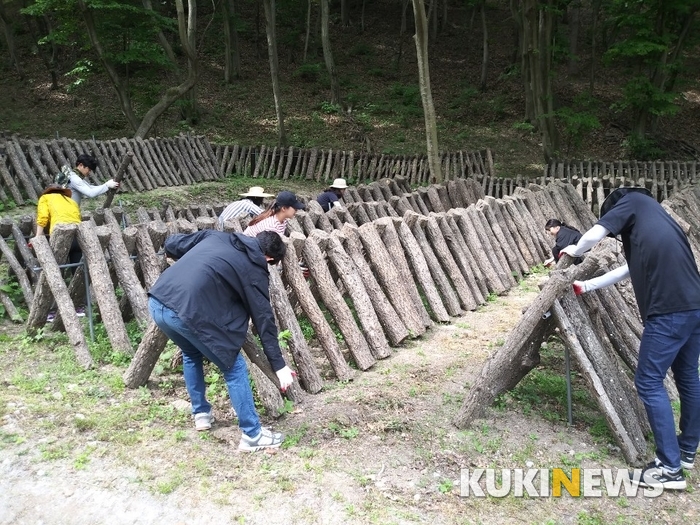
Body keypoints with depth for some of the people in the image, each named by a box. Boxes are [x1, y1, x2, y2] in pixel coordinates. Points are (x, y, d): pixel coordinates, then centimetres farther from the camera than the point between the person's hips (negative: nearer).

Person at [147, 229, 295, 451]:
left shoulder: (216, 236, 22)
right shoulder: (254, 269, 7)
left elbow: (171, 244, 25)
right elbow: (264, 319, 6)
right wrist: (279, 366, 10)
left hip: (157, 303, 7)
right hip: (186, 312, -7)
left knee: (191, 354, 33)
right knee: (234, 368, 8)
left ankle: (201, 414, 42)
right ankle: (252, 435, 13)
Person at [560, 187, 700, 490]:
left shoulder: (633, 201, 6)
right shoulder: (650, 218, 28)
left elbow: (594, 236, -5)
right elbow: (628, 270, 33)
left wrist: (574, 252, 16)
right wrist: (583, 287, 38)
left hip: (669, 311, -9)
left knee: (649, 382, -1)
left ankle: (670, 468, 3)